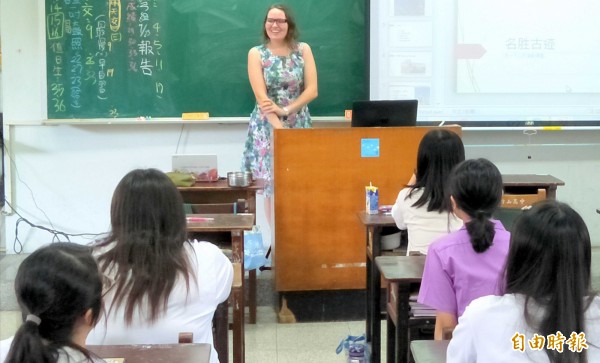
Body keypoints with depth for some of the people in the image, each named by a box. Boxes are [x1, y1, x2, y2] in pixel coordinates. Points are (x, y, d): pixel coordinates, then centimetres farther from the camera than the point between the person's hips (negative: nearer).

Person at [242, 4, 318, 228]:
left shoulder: (303, 50, 4)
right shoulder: (256, 54, -1)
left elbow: (312, 90, -3)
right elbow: (261, 97, -11)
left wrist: (285, 110, -16)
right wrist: (279, 127, -22)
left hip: (299, 125, 1)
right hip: (268, 126, -1)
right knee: (271, 184, -2)